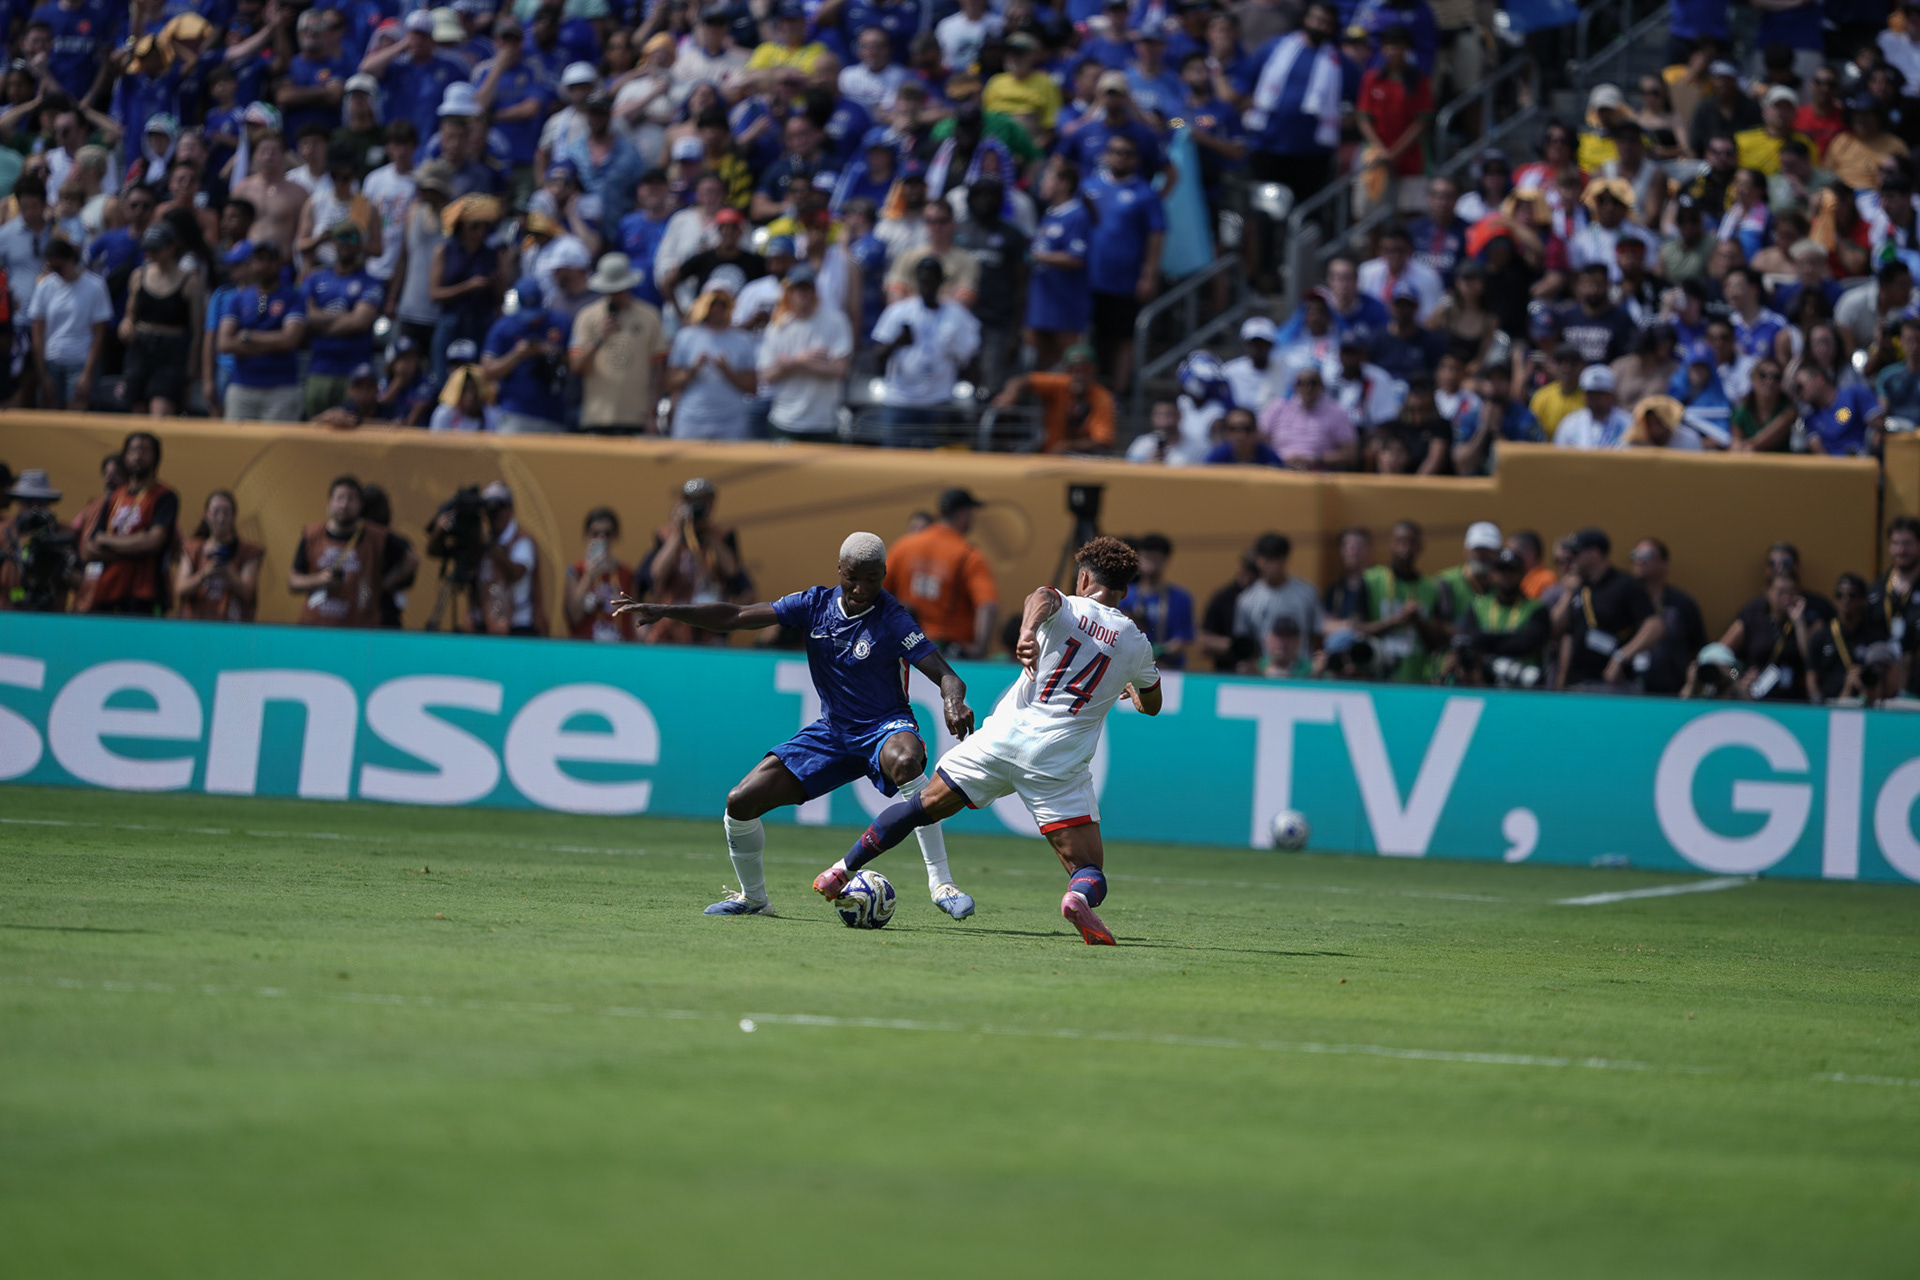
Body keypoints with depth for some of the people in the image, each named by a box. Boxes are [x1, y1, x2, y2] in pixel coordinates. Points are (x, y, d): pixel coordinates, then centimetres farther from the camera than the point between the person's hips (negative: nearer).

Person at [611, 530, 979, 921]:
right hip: (831, 731, 5)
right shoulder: (816, 604, -3)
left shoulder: (891, 620, -15)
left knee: (905, 760, -42)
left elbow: (944, 674, -23)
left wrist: (954, 702, -47)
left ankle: (940, 882, -37)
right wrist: (663, 611, -10)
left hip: (884, 727, -5)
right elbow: (738, 617, -3)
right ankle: (753, 897, 24)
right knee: (740, 802, -4)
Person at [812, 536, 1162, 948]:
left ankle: (844, 870, 24)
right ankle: (1080, 897, -34)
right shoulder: (1137, 645, 10)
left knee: (925, 806, 19)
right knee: (1089, 870, 1)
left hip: (1004, 736, 1)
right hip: (1061, 764, -1)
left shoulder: (1067, 610, 4)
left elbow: (1043, 596, -23)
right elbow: (1152, 706, 29)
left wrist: (1028, 632, -43)